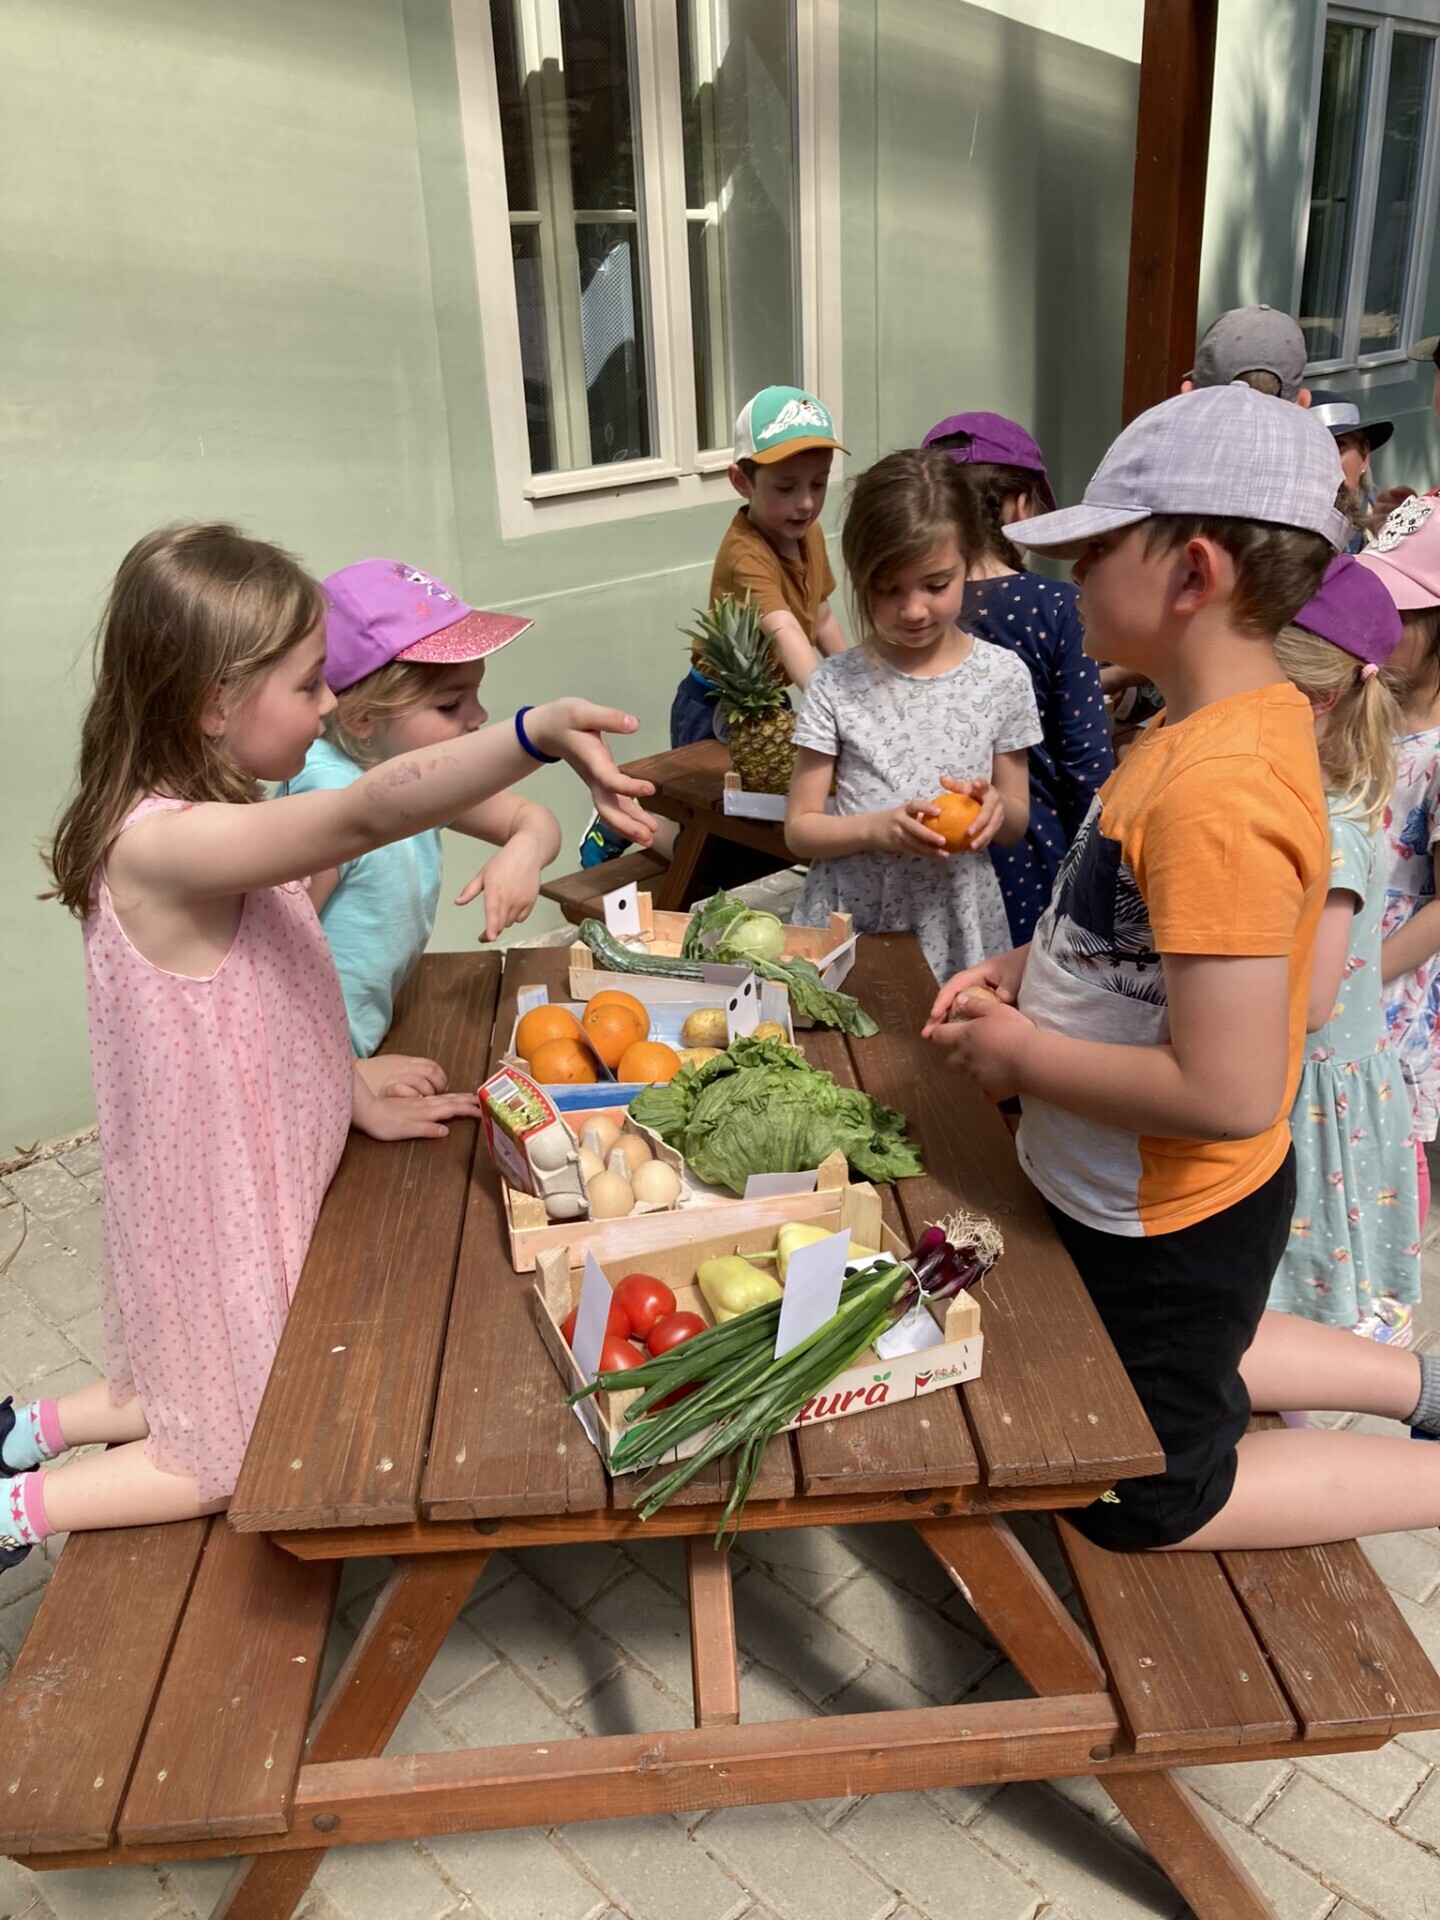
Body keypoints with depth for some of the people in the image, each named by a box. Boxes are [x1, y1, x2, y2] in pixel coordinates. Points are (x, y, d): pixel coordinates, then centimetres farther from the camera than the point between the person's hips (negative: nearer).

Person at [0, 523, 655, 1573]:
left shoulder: (221, 828, 0)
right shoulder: (165, 845, -32)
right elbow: (364, 815, -49)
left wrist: (364, 1102, 6)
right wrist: (540, 729, -60)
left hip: (263, 1182, 9)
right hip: (222, 1215, -9)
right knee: (241, 1455, 14)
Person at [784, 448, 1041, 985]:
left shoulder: (1002, 677, -2)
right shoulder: (836, 684, -6)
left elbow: (1016, 825, 7)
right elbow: (799, 829, -4)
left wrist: (996, 807, -16)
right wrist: (878, 828, -21)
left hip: (958, 931, 1)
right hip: (848, 924, -1)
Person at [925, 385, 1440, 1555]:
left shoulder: (1217, 791, -32)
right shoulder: (1235, 720, -2)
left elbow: (1225, 1093, -34)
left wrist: (1022, 1053, -21)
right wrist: (1022, 971, -1)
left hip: (1167, 1228, -9)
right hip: (1147, 1202, 9)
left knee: (1138, 1499, 16)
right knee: (1181, 1371, 34)